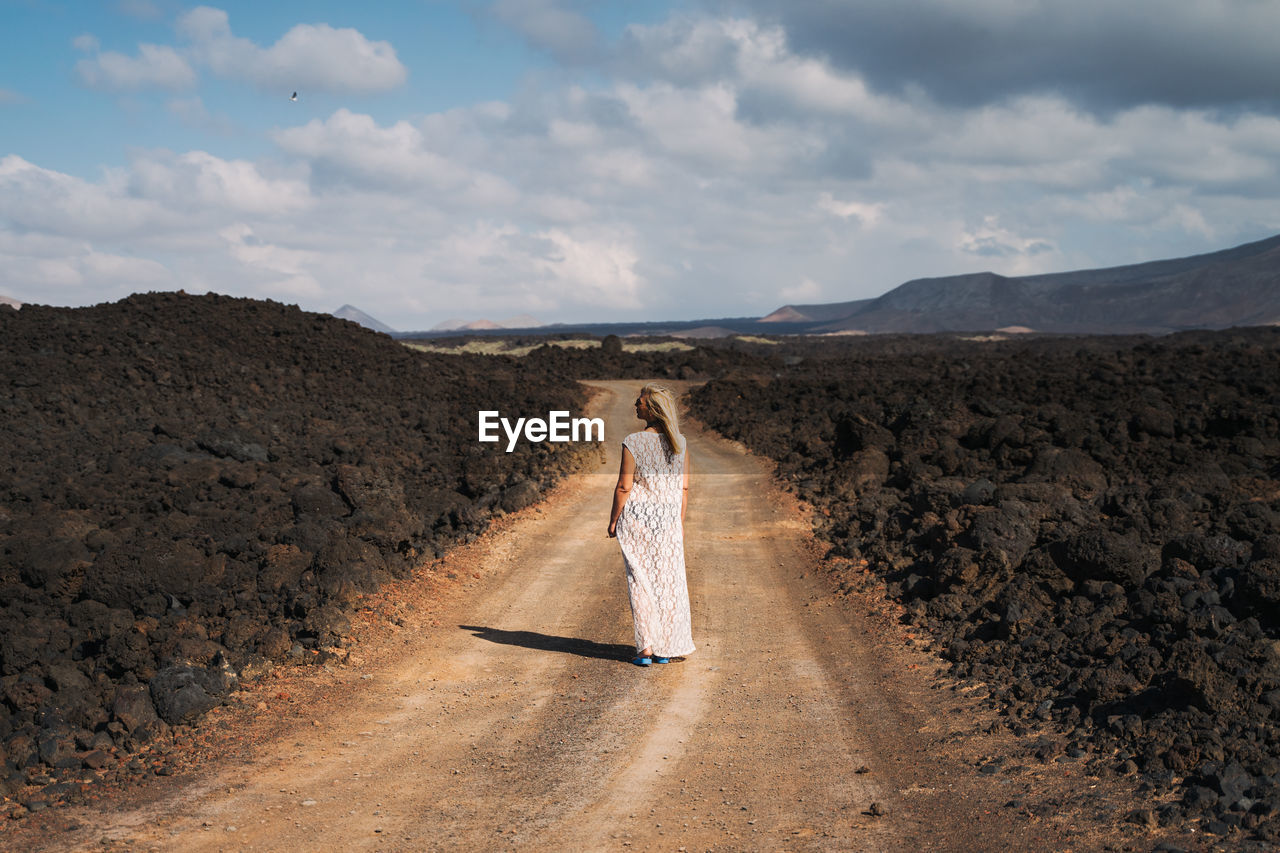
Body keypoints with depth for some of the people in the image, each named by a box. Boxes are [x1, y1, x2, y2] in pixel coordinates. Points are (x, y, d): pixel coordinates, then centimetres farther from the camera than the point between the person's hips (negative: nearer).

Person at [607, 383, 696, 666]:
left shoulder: (632, 443, -13)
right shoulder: (680, 443, 0)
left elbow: (624, 487, -11)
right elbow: (684, 487, 4)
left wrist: (613, 521, 0)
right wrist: (679, 521, 15)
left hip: (636, 516, -3)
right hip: (668, 518, 3)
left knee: (640, 581, 4)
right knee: (668, 581, 10)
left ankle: (645, 649, 3)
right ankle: (666, 650, 16)